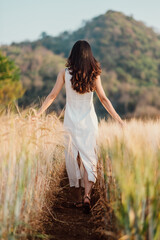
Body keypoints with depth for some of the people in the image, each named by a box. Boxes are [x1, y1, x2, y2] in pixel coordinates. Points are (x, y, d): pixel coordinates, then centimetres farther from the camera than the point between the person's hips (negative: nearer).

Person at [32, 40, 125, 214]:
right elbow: (103, 99, -2)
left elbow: (52, 96, -3)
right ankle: (87, 195, -15)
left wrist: (37, 114, 3)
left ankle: (80, 196, 14)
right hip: (89, 121, 0)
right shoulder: (94, 74, -3)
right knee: (89, 158, 2)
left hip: (71, 121, 0)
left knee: (74, 157, 10)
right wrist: (119, 120, 3)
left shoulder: (65, 73, -4)